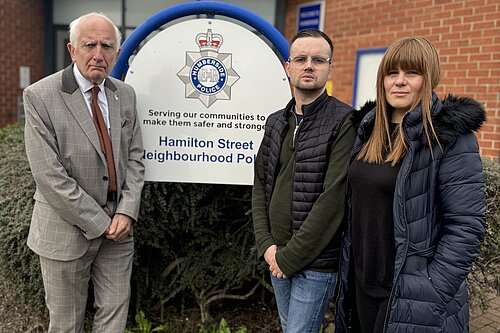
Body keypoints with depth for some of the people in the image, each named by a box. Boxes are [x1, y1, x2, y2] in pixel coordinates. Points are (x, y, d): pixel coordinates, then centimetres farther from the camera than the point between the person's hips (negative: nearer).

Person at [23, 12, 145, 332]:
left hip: (118, 225, 4)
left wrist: (127, 213, -8)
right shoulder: (40, 96, -12)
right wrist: (100, 222, -15)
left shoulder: (125, 94, 3)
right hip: (67, 229, -4)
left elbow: (134, 158, 5)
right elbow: (49, 175, -16)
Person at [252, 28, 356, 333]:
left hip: (316, 262, -6)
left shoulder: (345, 122, -13)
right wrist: (266, 244, -3)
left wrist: (291, 256, -16)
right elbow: (261, 185, 8)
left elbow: (334, 198, -19)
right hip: (278, 257, 6)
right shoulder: (276, 122, 7)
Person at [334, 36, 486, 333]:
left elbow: (466, 225, -17)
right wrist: (349, 273, 9)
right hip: (363, 284, 6)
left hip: (410, 295, -6)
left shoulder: (450, 135, -13)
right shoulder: (369, 128, 5)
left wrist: (432, 293, -18)